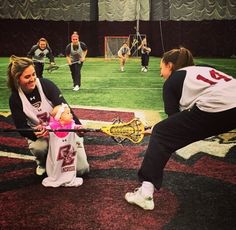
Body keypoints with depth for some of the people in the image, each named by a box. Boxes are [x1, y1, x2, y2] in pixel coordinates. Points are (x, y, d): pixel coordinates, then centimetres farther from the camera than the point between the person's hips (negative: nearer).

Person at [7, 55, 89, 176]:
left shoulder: (46, 84, -19)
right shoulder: (15, 99, -13)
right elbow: (22, 128, -12)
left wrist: (77, 125, -41)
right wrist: (35, 133, -35)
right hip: (39, 134, 1)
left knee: (82, 168, -10)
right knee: (37, 147, -37)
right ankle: (42, 162, 2)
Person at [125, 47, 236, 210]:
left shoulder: (172, 80, 15)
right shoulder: (205, 70, 32)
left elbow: (174, 117, 13)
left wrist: (160, 131, 30)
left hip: (213, 109, -6)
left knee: (161, 134, 6)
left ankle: (146, 193, 1)